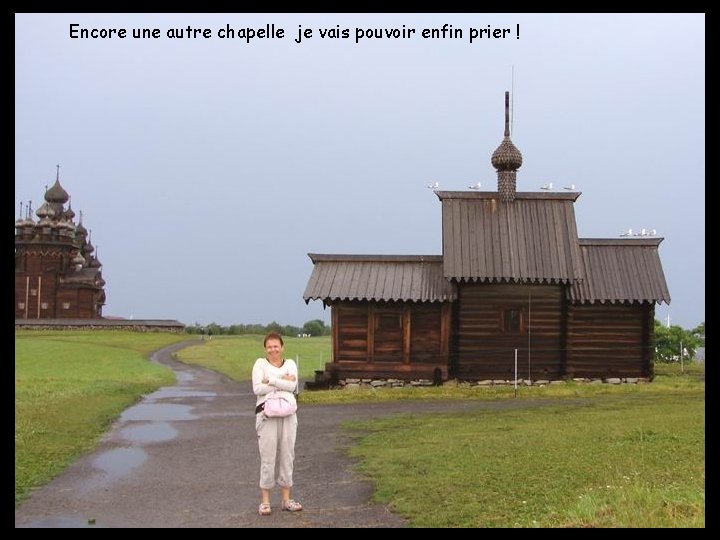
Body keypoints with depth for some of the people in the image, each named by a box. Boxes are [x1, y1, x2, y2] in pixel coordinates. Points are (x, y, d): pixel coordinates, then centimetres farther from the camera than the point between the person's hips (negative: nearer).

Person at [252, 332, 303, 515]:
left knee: (287, 455, 6)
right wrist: (282, 383, -8)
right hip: (267, 413, -3)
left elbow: (292, 385, -7)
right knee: (268, 457, -3)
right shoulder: (260, 363, 4)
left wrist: (270, 380, -9)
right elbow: (257, 389, -10)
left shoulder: (290, 364, 11)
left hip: (288, 414, 3)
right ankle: (265, 500, 5)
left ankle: (286, 499, 15)